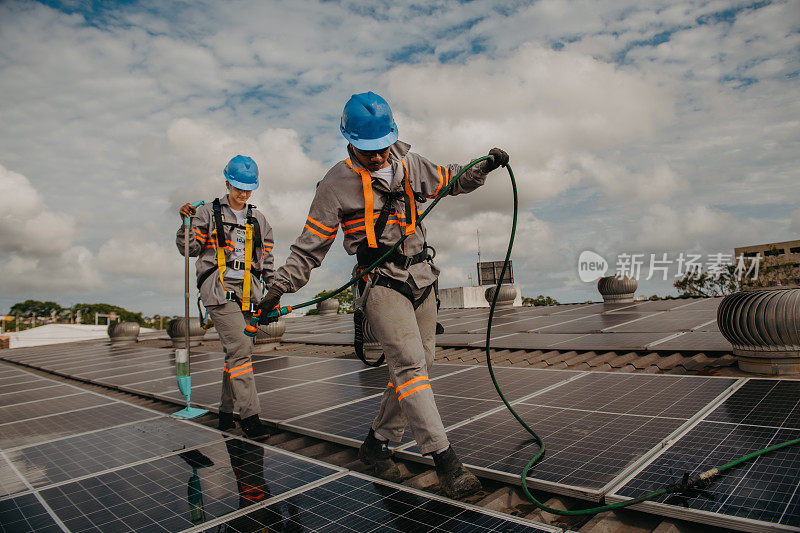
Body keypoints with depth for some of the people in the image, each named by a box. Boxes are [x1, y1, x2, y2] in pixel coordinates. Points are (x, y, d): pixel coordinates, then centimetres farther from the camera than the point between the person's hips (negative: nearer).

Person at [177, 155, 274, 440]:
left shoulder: (258, 220, 17)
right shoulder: (209, 213, 6)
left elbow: (266, 260, 19)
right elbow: (190, 249, 3)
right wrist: (188, 223, -14)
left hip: (248, 293, 5)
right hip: (219, 290, -5)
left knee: (239, 351, 7)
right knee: (240, 349, -15)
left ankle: (226, 411, 20)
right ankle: (250, 415, -11)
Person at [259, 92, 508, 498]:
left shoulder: (408, 164, 8)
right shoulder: (338, 183, -6)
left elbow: (451, 180, 25)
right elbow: (310, 246, -3)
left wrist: (484, 167, 8)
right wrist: (279, 288, -9)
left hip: (421, 278, 6)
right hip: (381, 282, -6)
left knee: (419, 364, 8)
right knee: (409, 363, -19)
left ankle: (377, 443, 23)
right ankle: (444, 459, -12)